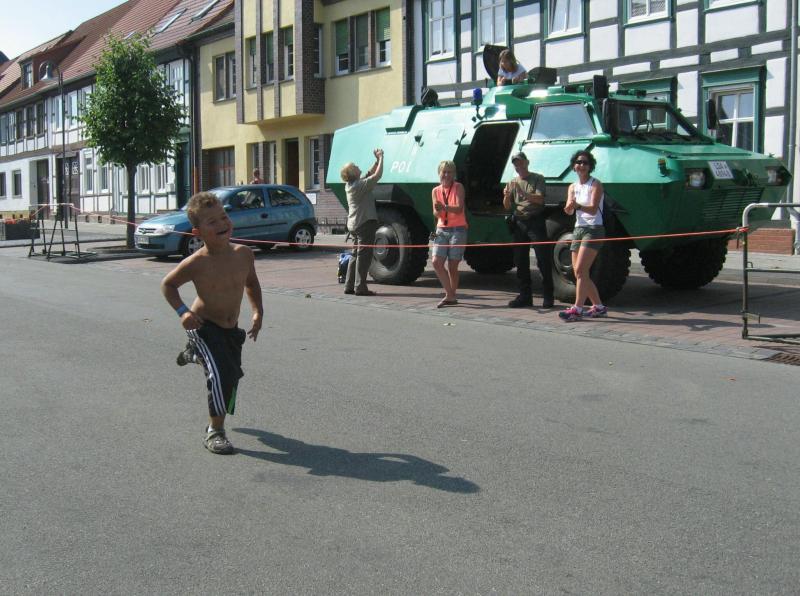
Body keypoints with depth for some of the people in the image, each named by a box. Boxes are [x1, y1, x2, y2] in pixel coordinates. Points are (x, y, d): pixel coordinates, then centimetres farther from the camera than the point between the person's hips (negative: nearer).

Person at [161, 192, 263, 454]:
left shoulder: (243, 254, -12)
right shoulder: (196, 263, -23)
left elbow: (251, 283, 8)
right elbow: (168, 285, -6)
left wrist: (258, 311, -2)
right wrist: (183, 311, -19)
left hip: (231, 328, 6)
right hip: (203, 326, -6)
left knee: (234, 373, 23)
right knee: (223, 375, -22)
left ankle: (196, 355, 54)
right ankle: (215, 432, -5)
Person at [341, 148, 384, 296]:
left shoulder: (350, 185, 10)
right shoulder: (359, 185, -17)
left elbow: (370, 174, 19)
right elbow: (377, 175, -19)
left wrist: (377, 160, 11)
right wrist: (380, 159, -9)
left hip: (354, 224, 9)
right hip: (365, 223, -9)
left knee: (356, 255, 15)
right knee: (364, 255, -6)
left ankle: (349, 286, 16)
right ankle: (360, 287, -6)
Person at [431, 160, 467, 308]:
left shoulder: (458, 187, -4)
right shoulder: (436, 191, 8)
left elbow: (459, 209, -17)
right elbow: (436, 215, 3)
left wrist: (445, 207, -34)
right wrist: (438, 210, -21)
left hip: (458, 230, -4)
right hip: (442, 230, 4)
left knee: (452, 266, -4)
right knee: (437, 262, -10)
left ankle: (451, 295, 9)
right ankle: (450, 295, -4)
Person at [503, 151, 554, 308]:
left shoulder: (537, 179, 3)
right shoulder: (512, 183, 14)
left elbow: (540, 200, -10)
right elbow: (507, 207, 6)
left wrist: (524, 195, -24)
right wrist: (506, 197, -15)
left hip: (536, 223, -4)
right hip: (519, 223, 5)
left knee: (543, 260, -5)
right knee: (520, 262, 5)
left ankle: (548, 296, 0)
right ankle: (525, 295, 12)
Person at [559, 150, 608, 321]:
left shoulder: (595, 185, -6)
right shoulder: (573, 187, 13)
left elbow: (593, 209, -20)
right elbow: (568, 211, -2)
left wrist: (578, 206, -39)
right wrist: (570, 206, -26)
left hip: (593, 230, -7)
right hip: (578, 229, 7)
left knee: (581, 270, -17)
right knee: (578, 272, 7)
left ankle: (577, 309, -20)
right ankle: (598, 307, 18)